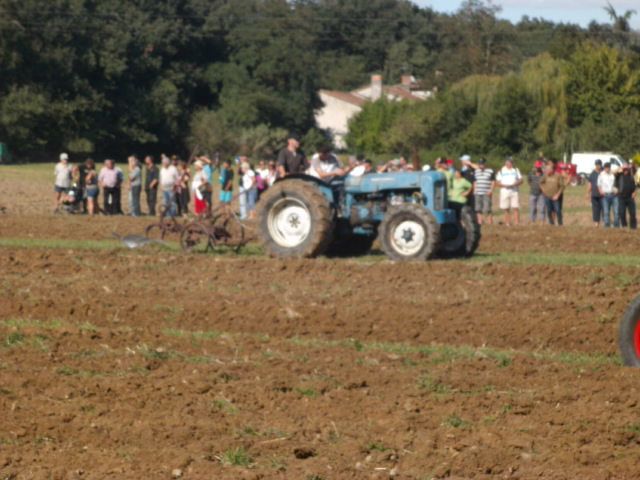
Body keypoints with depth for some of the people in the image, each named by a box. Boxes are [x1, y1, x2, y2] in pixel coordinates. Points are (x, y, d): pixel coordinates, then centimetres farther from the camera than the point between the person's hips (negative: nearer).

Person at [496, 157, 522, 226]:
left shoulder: (516, 170, 13)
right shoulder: (501, 171, 9)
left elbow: (520, 180, 7)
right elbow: (498, 182, 3)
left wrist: (514, 184, -13)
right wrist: (505, 185, -15)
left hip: (514, 191, 0)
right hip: (505, 191, 0)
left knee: (516, 208, -10)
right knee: (506, 209, 0)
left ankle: (516, 223, -12)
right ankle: (507, 223, 3)